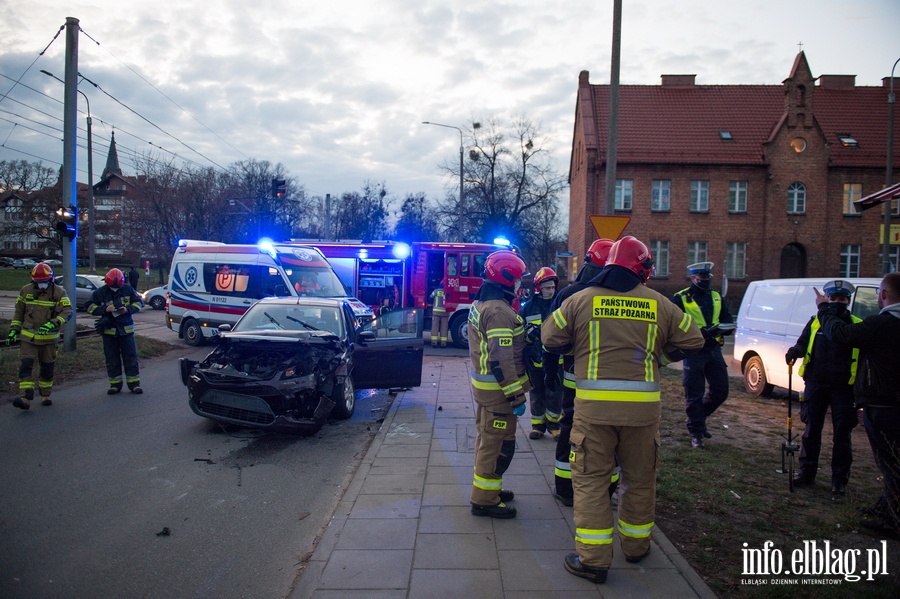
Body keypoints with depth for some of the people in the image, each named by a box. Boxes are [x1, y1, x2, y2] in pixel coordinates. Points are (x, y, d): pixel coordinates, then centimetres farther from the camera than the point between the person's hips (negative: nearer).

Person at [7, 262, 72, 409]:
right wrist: (13, 330, 6)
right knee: (26, 365, -11)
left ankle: (45, 395, 26)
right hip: (28, 337, 1)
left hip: (49, 338, -1)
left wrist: (52, 324, -30)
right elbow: (18, 312, 12)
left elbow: (67, 311, -16)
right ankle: (25, 397, -15)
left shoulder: (59, 292, -6)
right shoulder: (26, 291, 3)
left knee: (47, 367, 10)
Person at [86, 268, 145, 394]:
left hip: (126, 329, 0)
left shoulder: (128, 289, -1)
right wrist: (105, 309, -18)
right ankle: (115, 384, 16)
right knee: (112, 359, 6)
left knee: (130, 357, 2)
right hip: (109, 330, 0)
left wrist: (128, 309, -15)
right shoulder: (100, 292, -3)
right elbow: (90, 307, -2)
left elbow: (138, 303, 5)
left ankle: (134, 383, 7)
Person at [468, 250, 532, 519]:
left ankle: (487, 488, 33)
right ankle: (484, 500, 8)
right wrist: (516, 395, -22)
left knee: (486, 439, 20)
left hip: (482, 383, 10)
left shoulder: (479, 305, 11)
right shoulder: (499, 311, -22)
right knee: (498, 444, -1)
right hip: (498, 389, -10)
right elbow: (501, 359, -26)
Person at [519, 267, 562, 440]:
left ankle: (554, 423, 21)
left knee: (555, 393, 3)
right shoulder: (528, 307, 4)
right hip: (534, 359, 1)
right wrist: (528, 333, -15)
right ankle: (538, 425, 24)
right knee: (536, 394, 11)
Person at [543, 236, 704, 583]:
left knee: (591, 479, 6)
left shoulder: (582, 300, 0)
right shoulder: (659, 304, 3)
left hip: (594, 403, -2)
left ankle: (593, 558, 7)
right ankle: (636, 546, 34)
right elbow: (692, 341, 9)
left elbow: (551, 339, 4)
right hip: (643, 406, 2)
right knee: (640, 479, 18)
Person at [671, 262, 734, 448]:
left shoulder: (716, 298, 14)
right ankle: (696, 433, 11)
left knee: (721, 391, 8)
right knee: (694, 394, -1)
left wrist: (726, 328, -14)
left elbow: (728, 321, 12)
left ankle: (699, 417, 32)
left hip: (714, 350, 5)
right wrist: (701, 332, -23)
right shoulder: (681, 299, -4)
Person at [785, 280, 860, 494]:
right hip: (816, 384, 2)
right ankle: (807, 472, 20)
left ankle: (839, 479, 16)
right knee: (812, 430, 9)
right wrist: (795, 351, -14)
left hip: (843, 387, -2)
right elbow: (803, 344, 10)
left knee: (842, 434, 5)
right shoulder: (815, 322, 6)